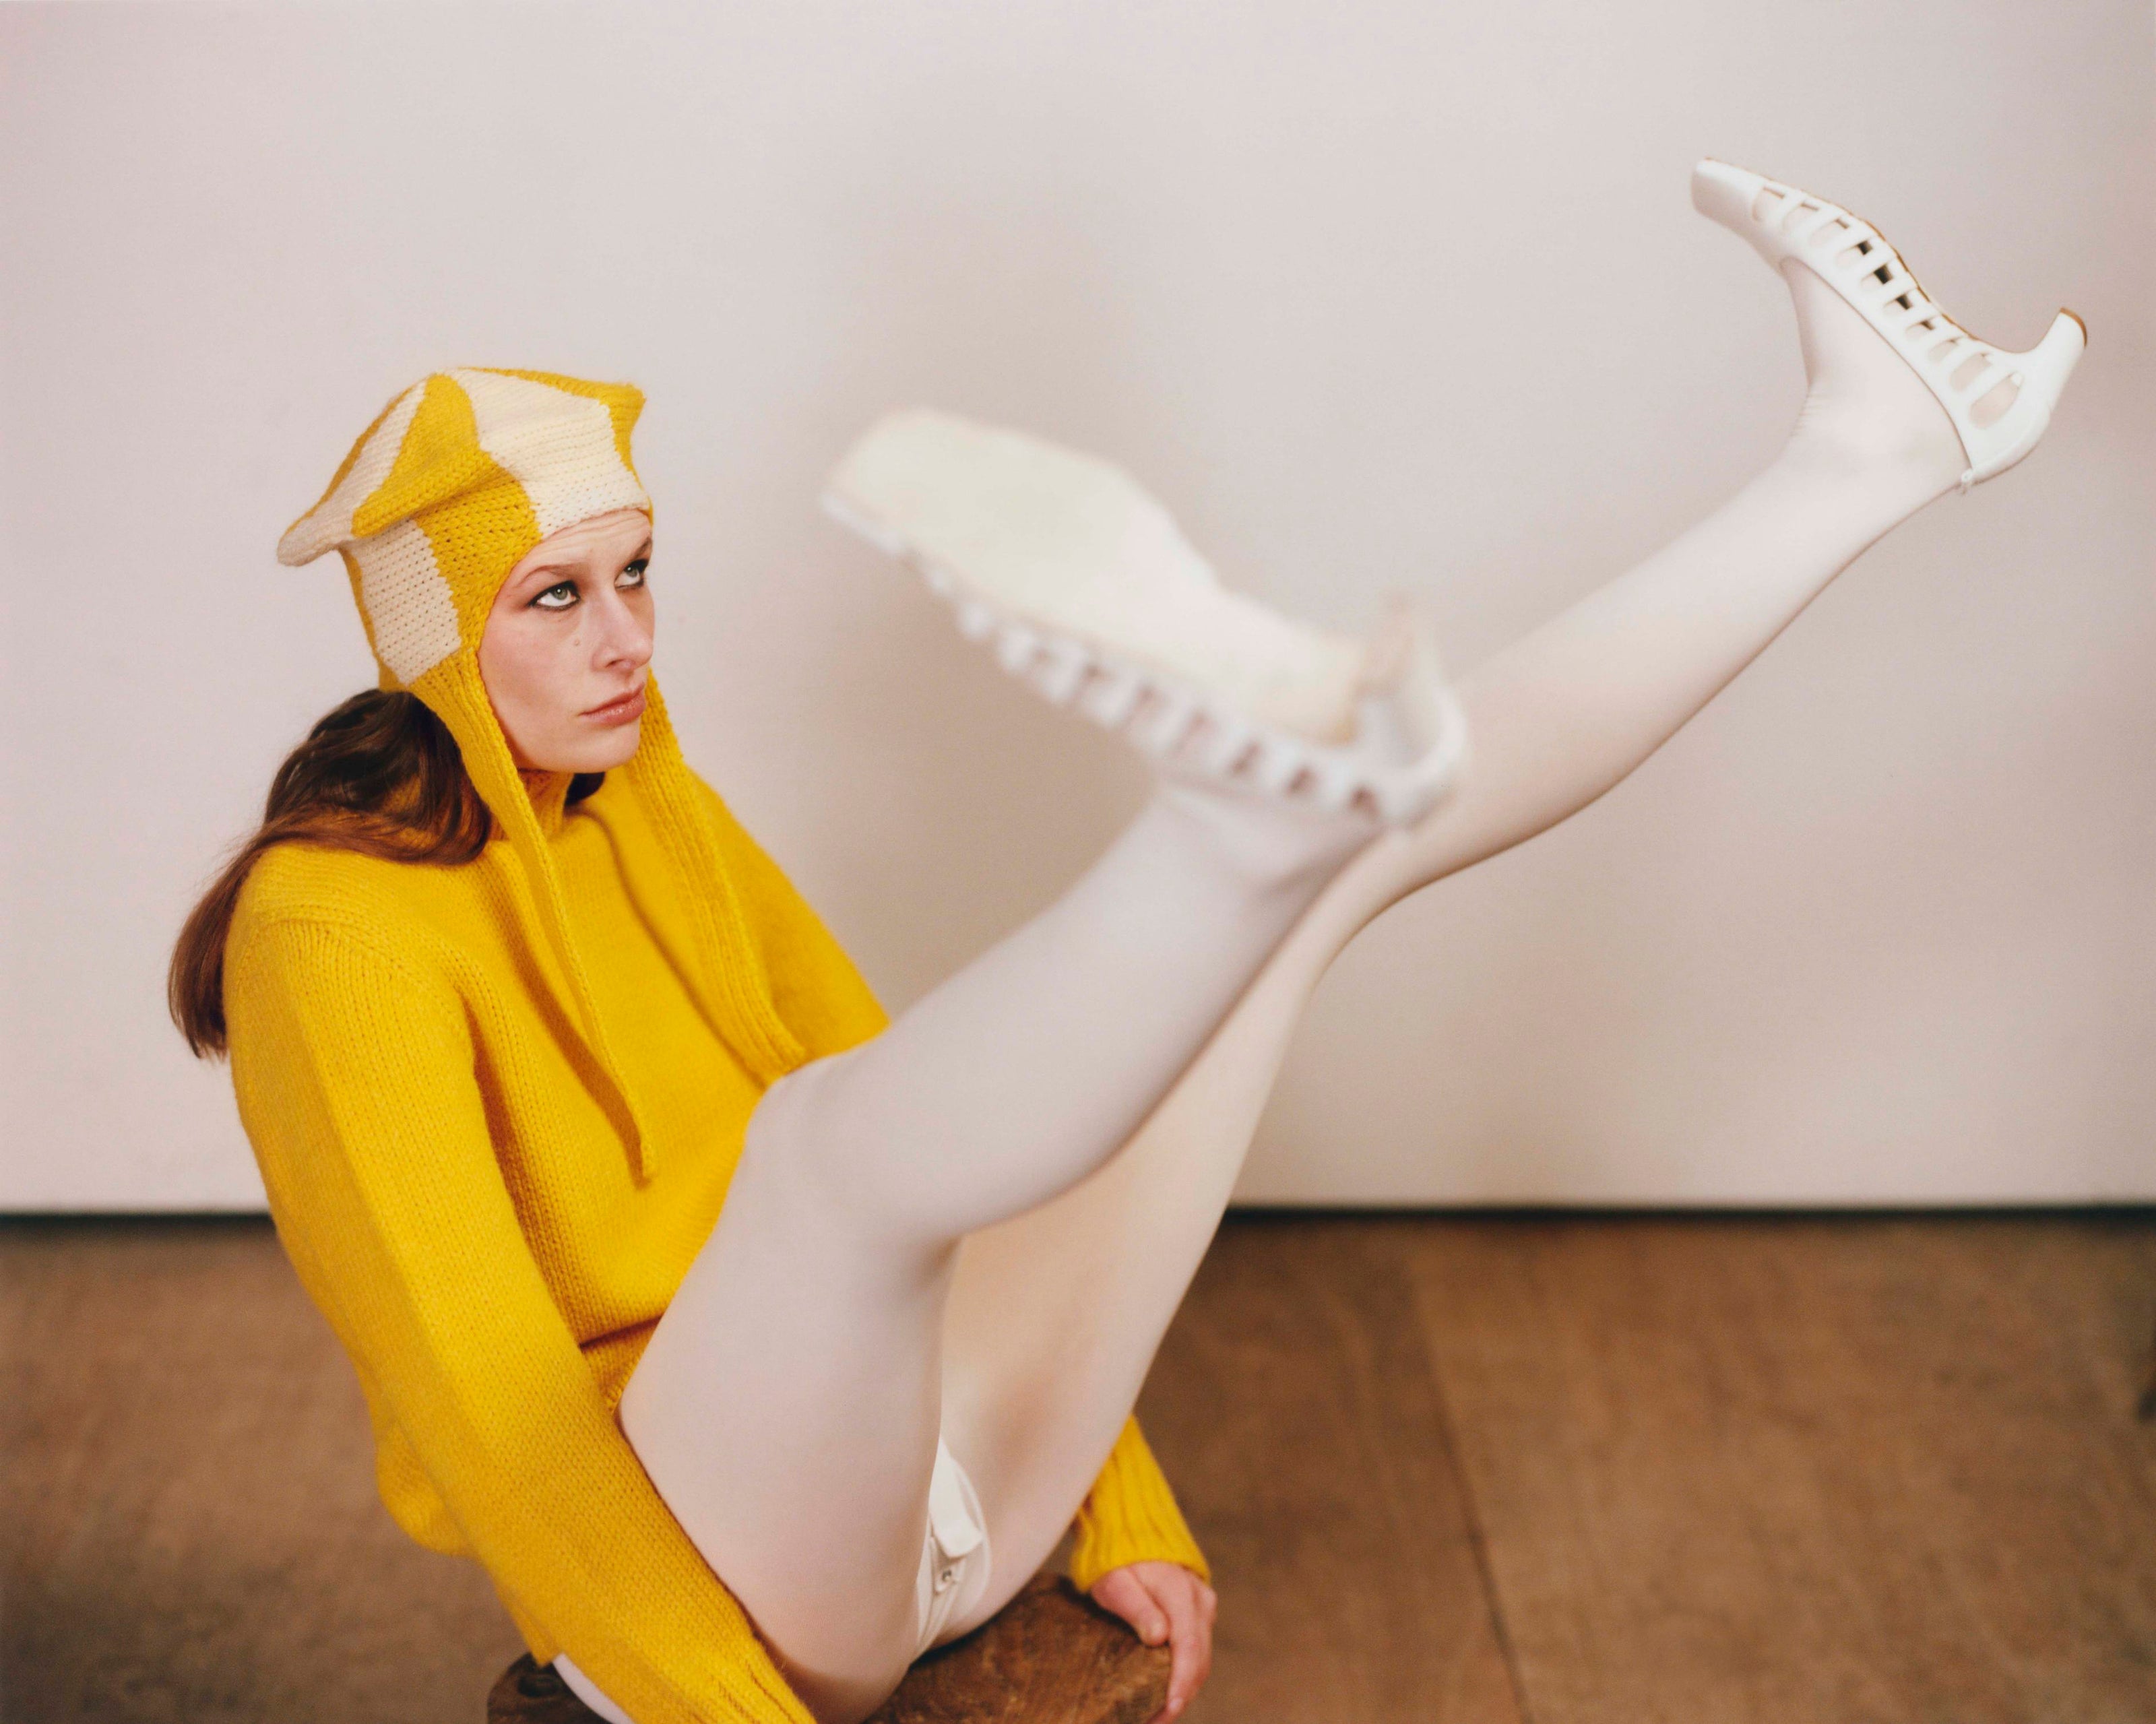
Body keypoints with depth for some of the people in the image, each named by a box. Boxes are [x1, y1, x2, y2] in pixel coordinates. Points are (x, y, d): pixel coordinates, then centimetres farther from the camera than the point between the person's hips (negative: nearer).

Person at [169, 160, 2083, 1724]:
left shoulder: (661, 824, 11)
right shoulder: (341, 927, -12)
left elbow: (929, 1154, 12)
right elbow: (479, 1399, -17)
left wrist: (1125, 1508, 12)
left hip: (943, 1466, 6)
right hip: (697, 1564, -6)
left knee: (1337, 855, 1)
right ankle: (1264, 798, -69)